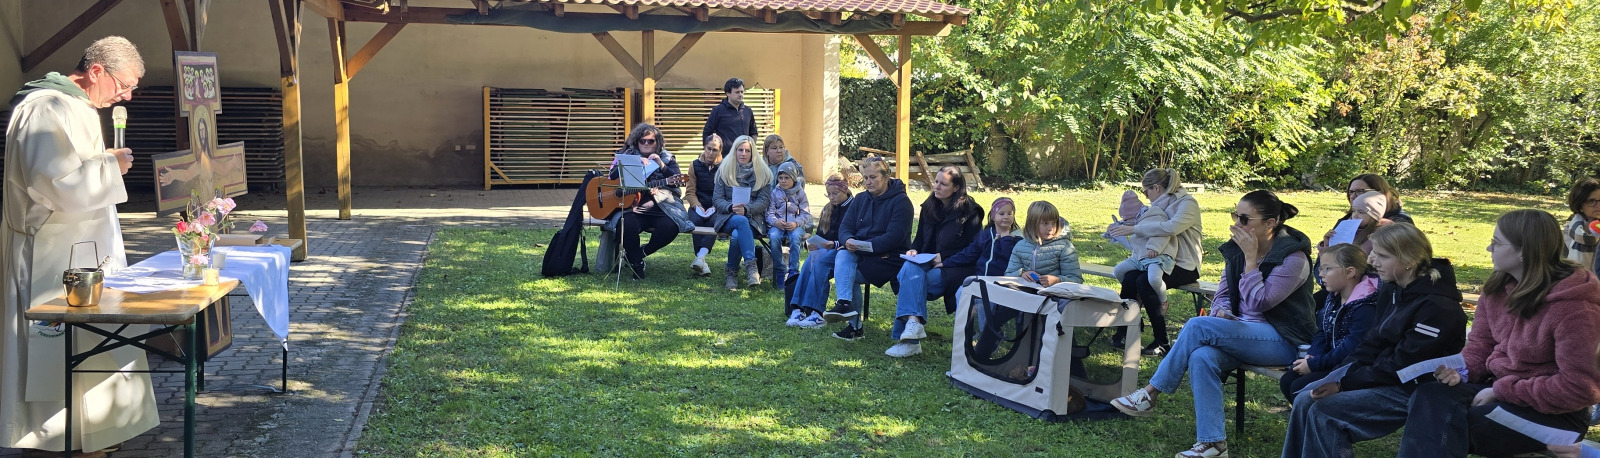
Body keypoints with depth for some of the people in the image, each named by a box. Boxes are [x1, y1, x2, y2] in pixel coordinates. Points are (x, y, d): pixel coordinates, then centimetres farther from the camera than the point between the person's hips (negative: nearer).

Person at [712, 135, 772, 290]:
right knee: (741, 222, -38)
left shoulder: (762, 172, 9)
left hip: (753, 217, 0)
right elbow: (717, 199, 4)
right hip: (728, 217, 0)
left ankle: (731, 272, -22)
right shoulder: (724, 170, 10)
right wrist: (731, 207, -17)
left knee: (737, 235, -36)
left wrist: (746, 209, -18)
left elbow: (764, 201, 1)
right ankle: (751, 266, -44)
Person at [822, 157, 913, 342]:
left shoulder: (901, 201, -8)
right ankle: (845, 304, -40)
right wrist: (848, 241, -20)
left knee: (845, 275, -23)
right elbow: (845, 227, 5)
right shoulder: (861, 199, 13)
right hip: (860, 255, 6)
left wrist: (862, 246, -24)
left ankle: (854, 325, -17)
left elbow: (893, 238, -18)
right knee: (842, 256, -27)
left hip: (889, 258, -6)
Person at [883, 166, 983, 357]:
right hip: (927, 263, 5)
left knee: (910, 283, -30)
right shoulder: (928, 207, 16)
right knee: (910, 269, -32)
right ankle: (913, 322, -46)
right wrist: (913, 251, 0)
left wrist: (944, 257, -11)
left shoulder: (970, 211, -1)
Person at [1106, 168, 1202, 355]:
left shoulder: (1188, 203, -11)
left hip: (1184, 266, -7)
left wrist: (1133, 229, -29)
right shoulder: (1162, 204, 16)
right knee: (1129, 279, -21)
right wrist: (1121, 226, 15)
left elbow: (1171, 227, -31)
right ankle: (1122, 333, -16)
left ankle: (1161, 342, -23)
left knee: (1145, 281, -30)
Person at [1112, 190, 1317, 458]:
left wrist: (1251, 258, -21)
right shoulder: (1235, 249, 6)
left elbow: (1258, 303, -20)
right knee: (1202, 357, -30)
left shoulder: (1293, 258, -14)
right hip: (1245, 334, 6)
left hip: (1284, 342, -6)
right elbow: (1223, 295, 13)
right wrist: (1222, 312, -10)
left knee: (1197, 326, -27)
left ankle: (1150, 394, -15)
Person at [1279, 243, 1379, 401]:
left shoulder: (1365, 307, -21)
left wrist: (1313, 364, -19)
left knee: (1299, 387, -20)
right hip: (1330, 362, 9)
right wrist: (1311, 355, -6)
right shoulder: (1332, 299, 10)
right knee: (1286, 381, -3)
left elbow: (1351, 348, -24)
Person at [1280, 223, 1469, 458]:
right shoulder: (1391, 290, 6)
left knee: (1323, 411, -20)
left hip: (1414, 391, -9)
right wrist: (1339, 375, -8)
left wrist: (1345, 383, -19)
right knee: (1304, 401, -5)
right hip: (1382, 377, 9)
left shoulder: (1437, 307, -21)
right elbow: (1372, 344, 8)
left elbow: (1401, 365, -21)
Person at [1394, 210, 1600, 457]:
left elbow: (1580, 387, -21)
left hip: (1552, 411, -7)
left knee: (1449, 426, -28)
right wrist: (1461, 371, -11)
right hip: (1499, 387, 7)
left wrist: (1502, 391, -20)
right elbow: (1481, 343, 12)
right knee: (1429, 397, -24)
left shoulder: (1573, 308, -19)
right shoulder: (1499, 287, 3)